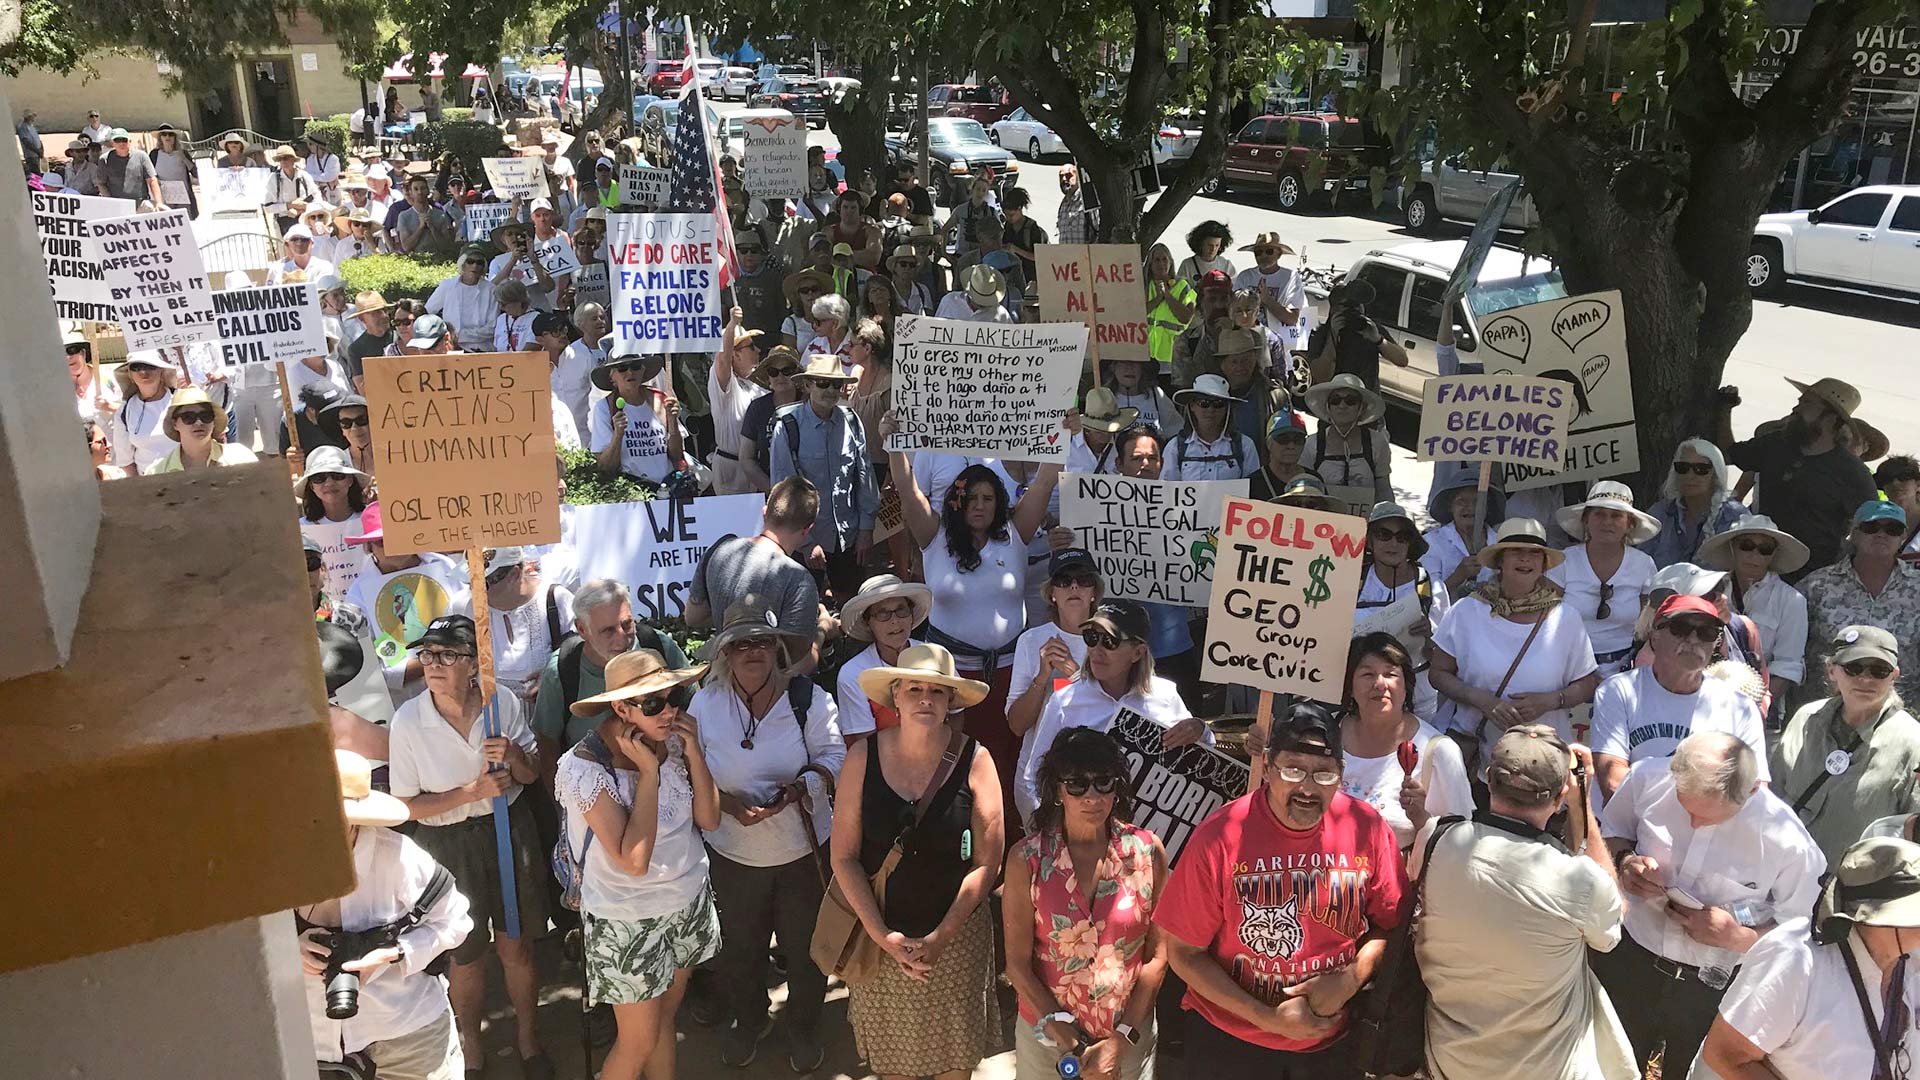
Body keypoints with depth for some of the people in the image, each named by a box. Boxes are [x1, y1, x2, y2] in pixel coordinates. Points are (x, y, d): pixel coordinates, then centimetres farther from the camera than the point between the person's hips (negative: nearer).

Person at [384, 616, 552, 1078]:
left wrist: (513, 754, -20)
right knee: (467, 956, 15)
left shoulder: (504, 703, -10)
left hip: (509, 830, 2)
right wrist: (473, 792, -21)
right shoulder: (408, 721, -16)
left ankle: (526, 1035, 40)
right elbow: (407, 806, -12)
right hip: (449, 845, -1)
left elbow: (531, 774, 2)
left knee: (516, 947, 14)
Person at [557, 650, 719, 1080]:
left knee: (665, 1018, 20)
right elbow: (633, 860, -29)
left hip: (689, 900, 5)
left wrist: (693, 753, -17)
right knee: (639, 1043, 5)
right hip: (630, 922, -5)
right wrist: (648, 771, -28)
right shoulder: (584, 767, -24)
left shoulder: (672, 739, -7)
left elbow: (709, 819, -6)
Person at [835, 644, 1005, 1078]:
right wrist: (882, 935, -13)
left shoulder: (975, 761, -12)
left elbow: (987, 862, -9)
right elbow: (844, 856, -7)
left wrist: (941, 936, -13)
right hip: (880, 936, 1)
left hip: (957, 935, 0)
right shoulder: (863, 756, -10)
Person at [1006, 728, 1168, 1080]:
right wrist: (1060, 1031, -13)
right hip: (1047, 1031, 0)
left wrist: (1121, 1040, -10)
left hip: (1130, 1030, 1)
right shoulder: (1027, 859, -13)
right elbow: (1018, 962, -9)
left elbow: (1157, 955, -7)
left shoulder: (1147, 852, -10)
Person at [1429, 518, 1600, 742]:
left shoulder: (1567, 619, 4)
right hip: (1472, 740, -1)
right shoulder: (1466, 612, 0)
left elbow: (1587, 685, 11)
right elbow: (1438, 673, 4)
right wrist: (1482, 700, -11)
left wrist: (1549, 701, -8)